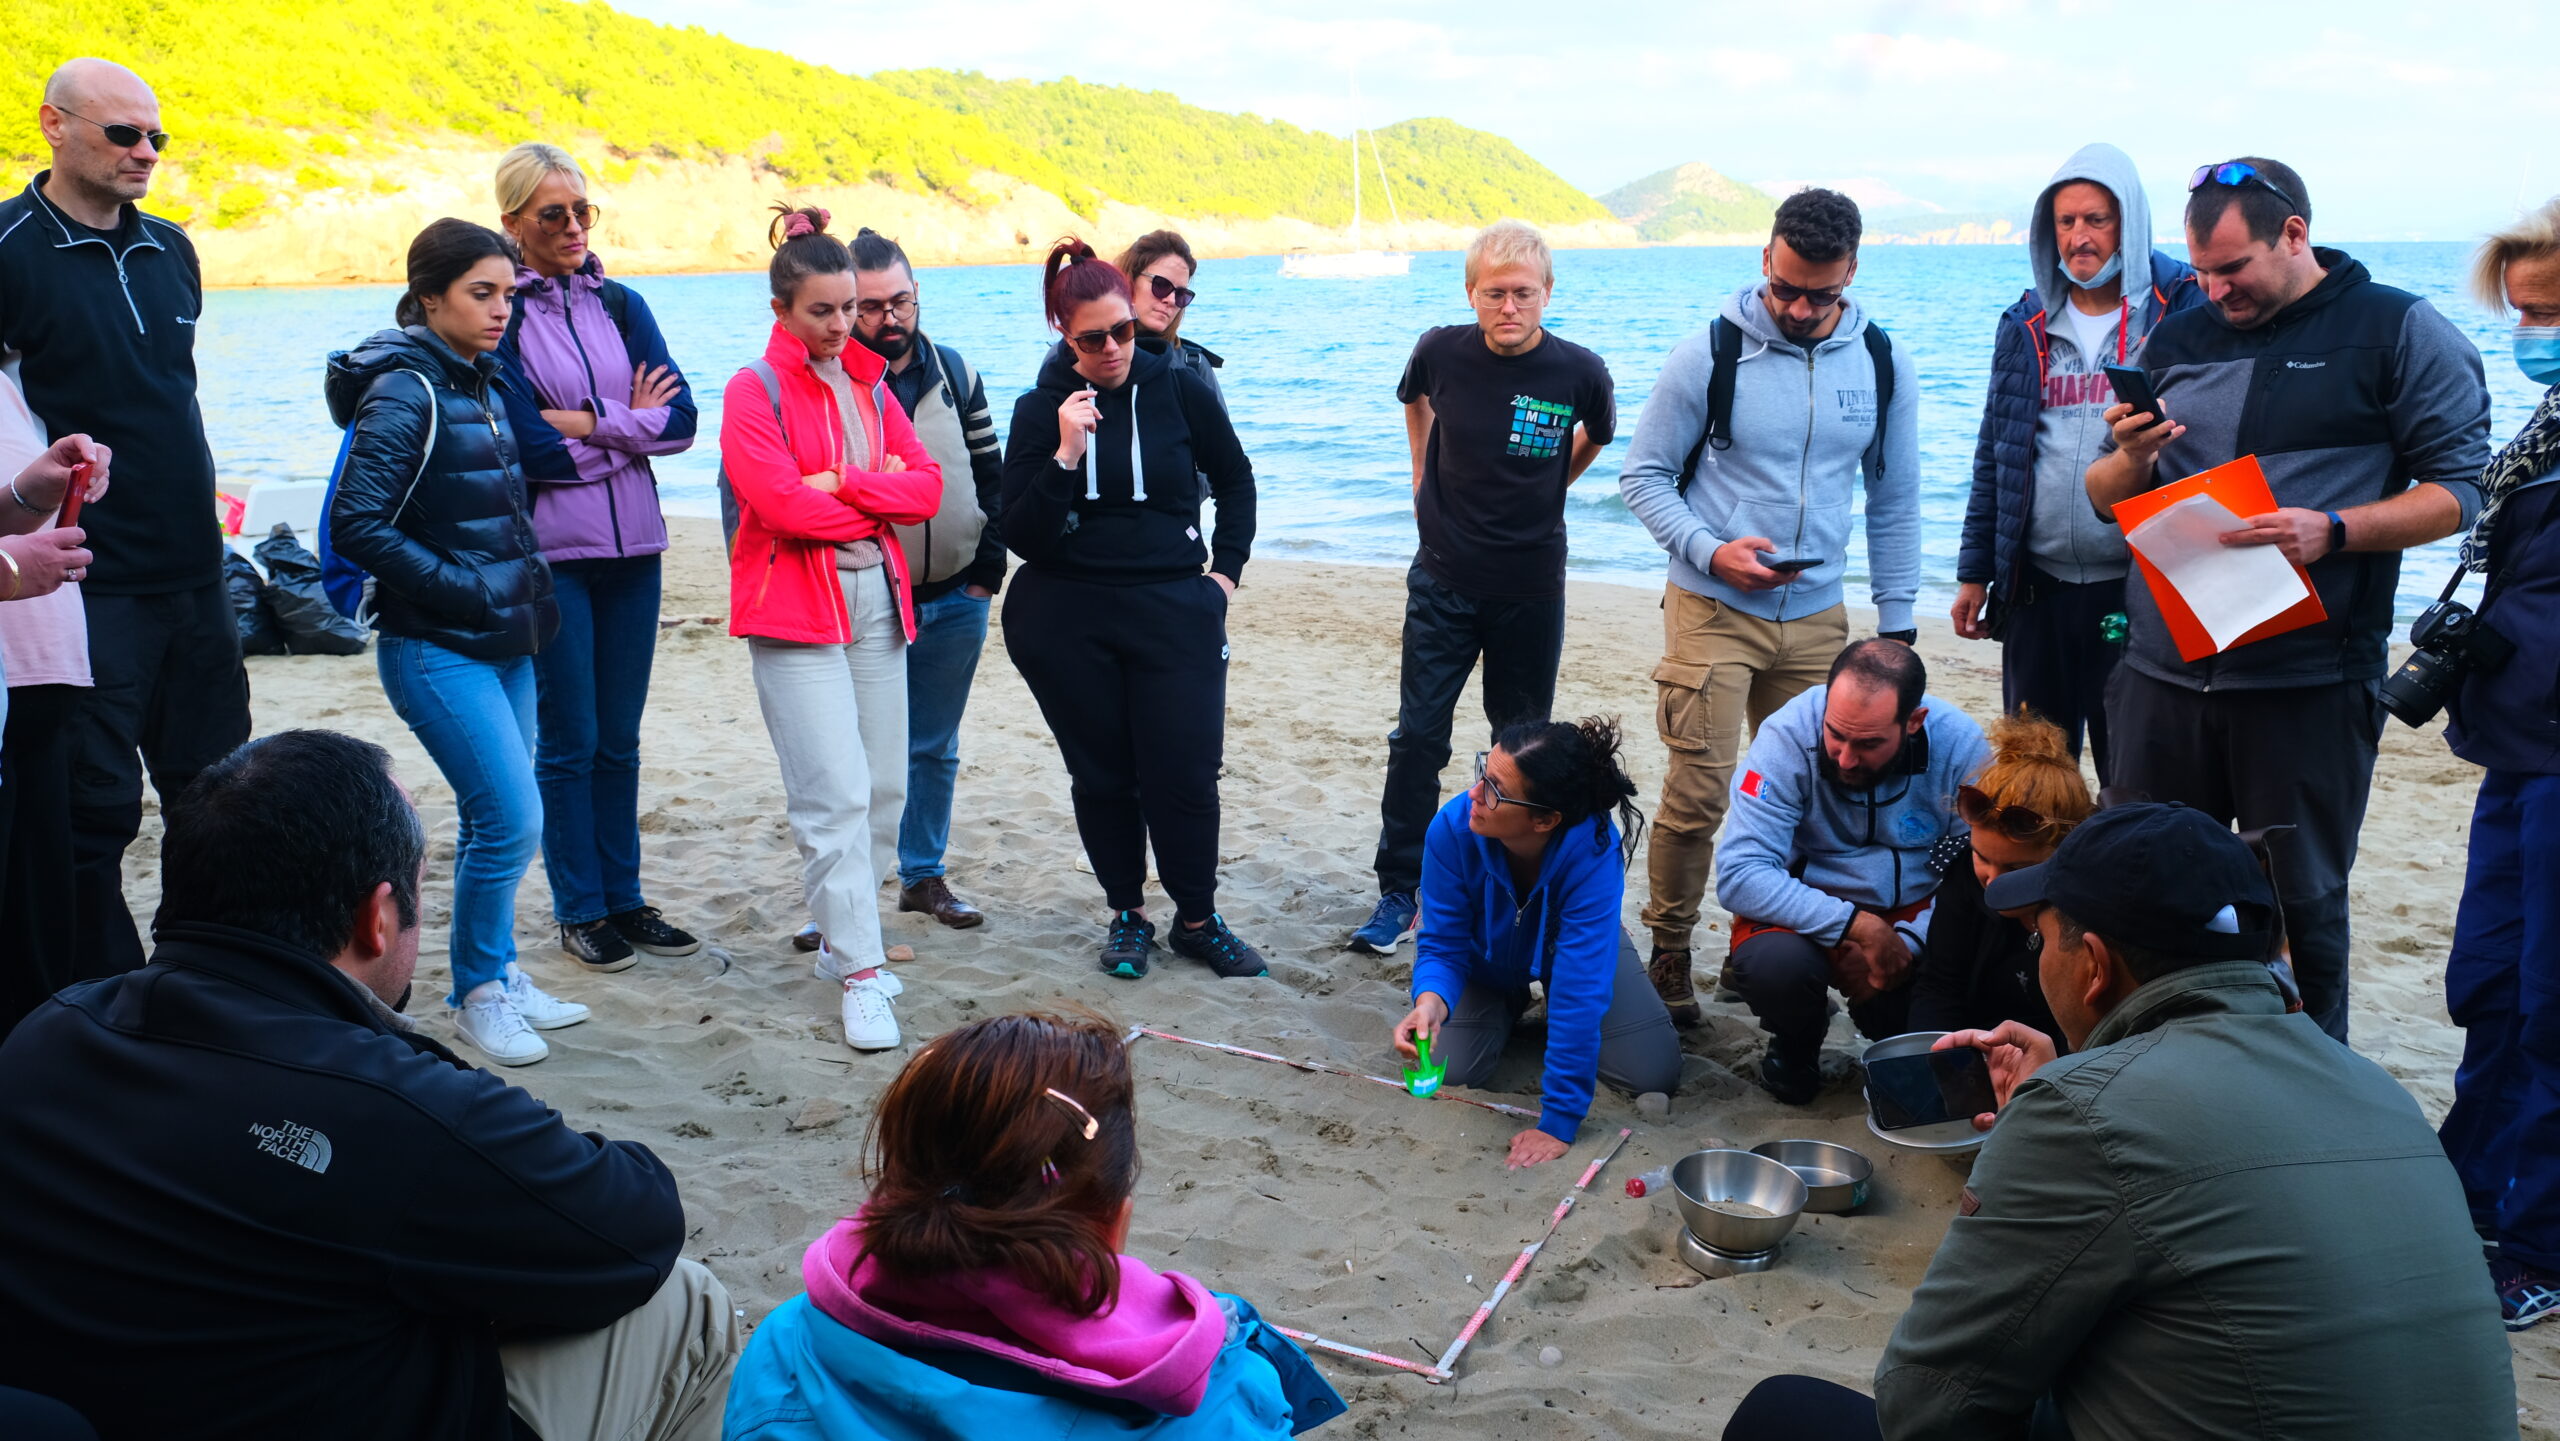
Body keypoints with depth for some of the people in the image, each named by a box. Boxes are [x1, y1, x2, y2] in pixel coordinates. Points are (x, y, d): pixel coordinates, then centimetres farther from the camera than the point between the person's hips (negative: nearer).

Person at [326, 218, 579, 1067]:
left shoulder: (483, 383, 11)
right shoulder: (406, 392, -13)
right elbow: (355, 525, -18)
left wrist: (529, 584, 12)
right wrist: (463, 590, -17)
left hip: (502, 641, 8)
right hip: (436, 647, -8)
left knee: (495, 817, 14)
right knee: (512, 816, -10)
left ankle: (497, 976, 27)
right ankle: (477, 992, 8)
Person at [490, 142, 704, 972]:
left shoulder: (621, 305, 9)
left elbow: (680, 420, -2)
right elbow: (531, 448, -14)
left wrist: (583, 421, -11)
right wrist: (628, 424, -5)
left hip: (632, 546, 4)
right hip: (549, 552, -4)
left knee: (619, 738, 11)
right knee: (568, 739, 3)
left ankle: (624, 899, 21)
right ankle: (579, 911, 16)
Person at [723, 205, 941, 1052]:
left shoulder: (869, 386, 15)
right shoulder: (754, 391, -3)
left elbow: (926, 485, 5)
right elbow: (779, 502, -16)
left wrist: (844, 487, -11)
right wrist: (881, 495, -4)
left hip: (877, 601, 6)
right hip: (795, 610, -6)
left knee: (884, 788, 7)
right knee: (835, 794, -11)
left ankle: (839, 943, 22)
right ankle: (861, 977, -7)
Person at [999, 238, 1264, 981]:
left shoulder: (1179, 390, -1)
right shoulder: (1043, 408, -2)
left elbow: (1234, 479, 16)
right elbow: (1021, 536, -8)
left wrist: (1227, 570, 10)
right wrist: (1065, 455, -19)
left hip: (1172, 611, 0)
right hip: (1068, 622, 1)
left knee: (1185, 774, -3)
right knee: (1102, 774, 9)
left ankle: (1197, 920, 16)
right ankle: (1127, 915, 26)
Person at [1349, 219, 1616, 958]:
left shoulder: (1579, 371, -12)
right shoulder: (1440, 352, -9)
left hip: (1532, 586, 0)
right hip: (1444, 580, 0)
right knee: (1418, 736, -1)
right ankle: (1399, 892, 9)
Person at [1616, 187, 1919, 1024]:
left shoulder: (1883, 365, 2)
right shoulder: (1711, 356, -8)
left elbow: (1895, 502, 9)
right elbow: (1643, 476, -2)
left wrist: (1897, 624, 6)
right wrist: (1711, 551, -17)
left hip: (1818, 616, 4)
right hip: (1712, 610, -3)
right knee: (1697, 795, -6)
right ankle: (1669, 955, 11)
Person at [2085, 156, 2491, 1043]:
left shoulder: (2399, 332, 0)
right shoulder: (2177, 340, 14)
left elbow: (2459, 489, -5)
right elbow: (2106, 498, 16)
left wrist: (2332, 530, -20)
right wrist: (2132, 458, -6)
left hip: (2308, 679, -4)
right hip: (2163, 668, 4)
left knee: (2300, 904, 4)